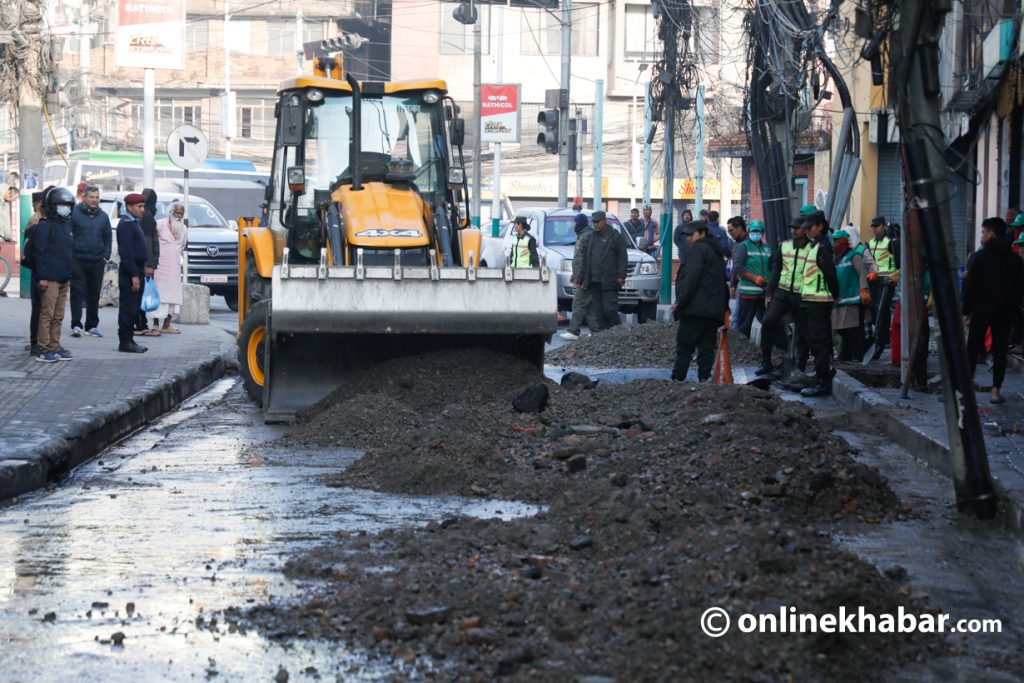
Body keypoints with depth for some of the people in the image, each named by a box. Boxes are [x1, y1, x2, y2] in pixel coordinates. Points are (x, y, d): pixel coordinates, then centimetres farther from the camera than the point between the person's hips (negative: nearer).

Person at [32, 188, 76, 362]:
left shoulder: (68, 225, 17)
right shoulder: (45, 226, -8)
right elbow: (39, 252, -13)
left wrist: (71, 276, 18)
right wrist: (42, 276, -18)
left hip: (64, 279, 8)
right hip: (50, 279, -8)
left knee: (58, 316, 10)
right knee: (47, 314, -7)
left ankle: (54, 347, 16)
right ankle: (44, 350, -6)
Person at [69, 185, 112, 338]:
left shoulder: (103, 216, 12)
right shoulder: (74, 213, -2)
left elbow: (108, 238, 17)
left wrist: (106, 256, 6)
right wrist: (69, 254, -7)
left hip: (97, 261, 4)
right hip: (78, 261, -4)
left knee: (94, 294, 8)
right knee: (77, 292, -5)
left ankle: (92, 325, 16)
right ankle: (76, 325, -5)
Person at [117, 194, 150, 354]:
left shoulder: (133, 223, 18)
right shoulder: (125, 224, -14)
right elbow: (126, 252, -20)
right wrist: (134, 275, -22)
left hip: (136, 271, 10)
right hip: (130, 272, -10)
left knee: (133, 309, 12)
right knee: (128, 309, -7)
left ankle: (128, 340, 17)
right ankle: (125, 342, -5)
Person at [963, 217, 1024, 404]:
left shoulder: (981, 256, -6)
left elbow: (970, 285, -8)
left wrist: (966, 310, -3)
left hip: (982, 309, -3)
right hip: (1004, 311, 3)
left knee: (973, 348, 5)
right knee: (1000, 350, 4)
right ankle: (996, 391, 1)